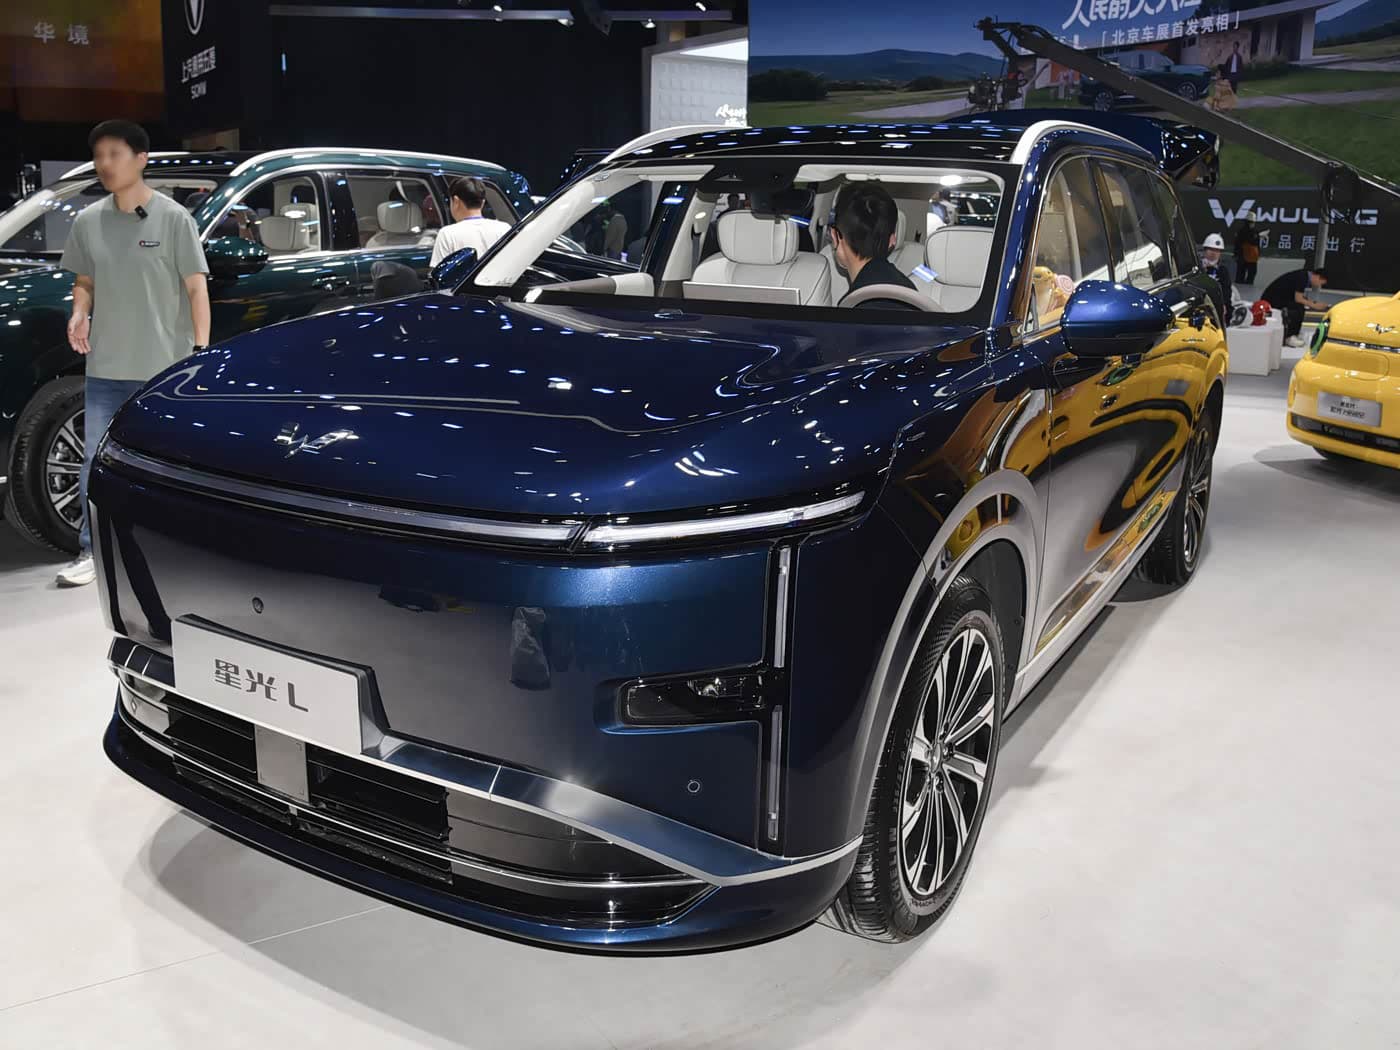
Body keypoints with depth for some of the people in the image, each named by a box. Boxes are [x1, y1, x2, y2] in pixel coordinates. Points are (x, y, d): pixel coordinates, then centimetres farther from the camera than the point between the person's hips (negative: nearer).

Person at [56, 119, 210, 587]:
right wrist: (80, 313, -5)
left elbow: (196, 286, -5)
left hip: (165, 367, -4)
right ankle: (92, 551, 15)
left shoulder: (172, 218, -5)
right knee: (96, 463, 5)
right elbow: (85, 281, 17)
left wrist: (201, 348, -12)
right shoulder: (88, 221, 7)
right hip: (105, 368, 4)